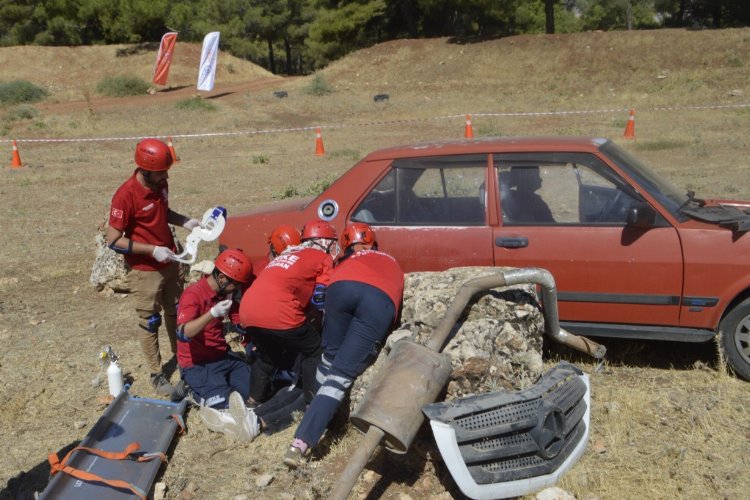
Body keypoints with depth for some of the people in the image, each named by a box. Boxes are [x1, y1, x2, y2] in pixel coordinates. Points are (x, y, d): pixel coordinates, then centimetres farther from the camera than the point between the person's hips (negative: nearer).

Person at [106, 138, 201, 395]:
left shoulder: (160, 184, -4)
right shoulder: (126, 195, -25)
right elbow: (113, 241, -22)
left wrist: (185, 221, -2)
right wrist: (153, 250, -24)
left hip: (170, 262, 7)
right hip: (145, 271, -7)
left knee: (176, 313, 21)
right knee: (150, 321, 8)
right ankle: (156, 373, 22)